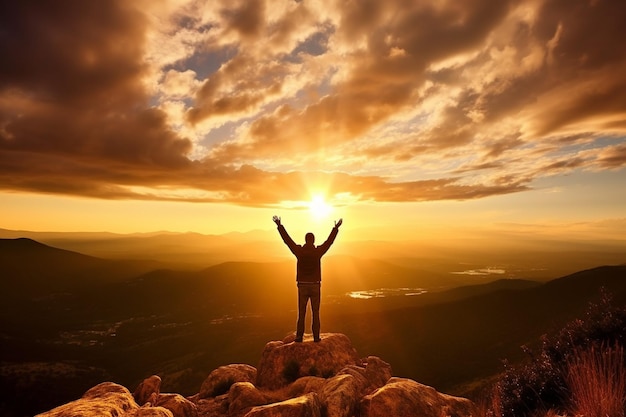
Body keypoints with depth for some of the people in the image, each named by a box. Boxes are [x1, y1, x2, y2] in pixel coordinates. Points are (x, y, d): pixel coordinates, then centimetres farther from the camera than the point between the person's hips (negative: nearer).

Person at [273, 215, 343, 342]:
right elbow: (330, 240, 6)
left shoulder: (299, 251, -5)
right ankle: (316, 337, 10)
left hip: (302, 286, 0)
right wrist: (336, 228, 18)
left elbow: (287, 239, 1)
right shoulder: (318, 251, -5)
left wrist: (279, 225, 10)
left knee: (301, 313, 7)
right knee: (315, 313, 8)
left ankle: (299, 337, 8)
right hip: (315, 285, 0)